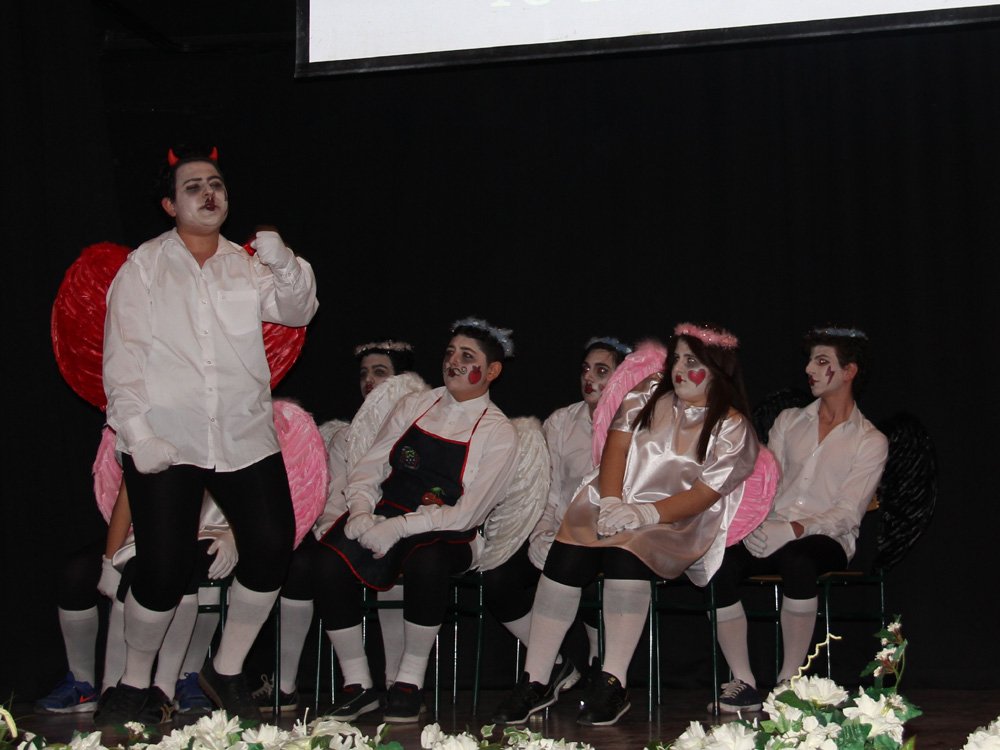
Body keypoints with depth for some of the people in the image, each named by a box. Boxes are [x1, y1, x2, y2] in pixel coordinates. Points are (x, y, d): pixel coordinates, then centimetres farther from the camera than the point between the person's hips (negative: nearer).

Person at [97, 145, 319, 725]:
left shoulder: (248, 264, 14)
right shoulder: (143, 268, 4)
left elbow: (297, 312, 3)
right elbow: (122, 360, -1)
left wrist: (285, 267, -17)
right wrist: (138, 434, -11)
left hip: (246, 438, 4)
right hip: (165, 445, -3)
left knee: (272, 550, -5)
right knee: (165, 570, -9)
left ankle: (226, 673, 16)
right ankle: (135, 685, 15)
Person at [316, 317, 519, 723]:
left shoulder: (499, 433, 1)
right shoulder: (415, 405, 14)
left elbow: (466, 514, -8)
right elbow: (368, 468, 11)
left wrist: (397, 529, -18)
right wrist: (361, 513, -11)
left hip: (442, 535, -3)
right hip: (382, 519, 3)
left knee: (426, 563, -38)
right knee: (327, 563, -27)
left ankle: (409, 682, -18)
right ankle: (357, 685, -12)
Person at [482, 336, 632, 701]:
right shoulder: (560, 422, 13)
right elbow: (546, 494, 9)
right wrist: (543, 535, -10)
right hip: (563, 534, 4)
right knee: (497, 577, -20)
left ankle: (599, 669, -8)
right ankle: (556, 667, -1)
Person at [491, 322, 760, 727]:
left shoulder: (733, 428, 1)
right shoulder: (650, 393, 13)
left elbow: (704, 494, -9)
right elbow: (617, 443, 4)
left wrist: (644, 514, -22)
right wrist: (611, 502, -13)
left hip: (675, 523, -3)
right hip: (614, 503, 4)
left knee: (626, 550, -36)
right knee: (567, 551, -26)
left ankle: (613, 684, -31)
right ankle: (534, 682, -23)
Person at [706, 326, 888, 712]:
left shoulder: (871, 441, 5)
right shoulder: (788, 420, 19)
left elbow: (846, 514, -6)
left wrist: (794, 530, -22)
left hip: (827, 539, -4)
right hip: (770, 534, 4)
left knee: (796, 561, -40)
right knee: (718, 564, -29)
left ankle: (788, 681, -27)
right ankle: (743, 683, -22)